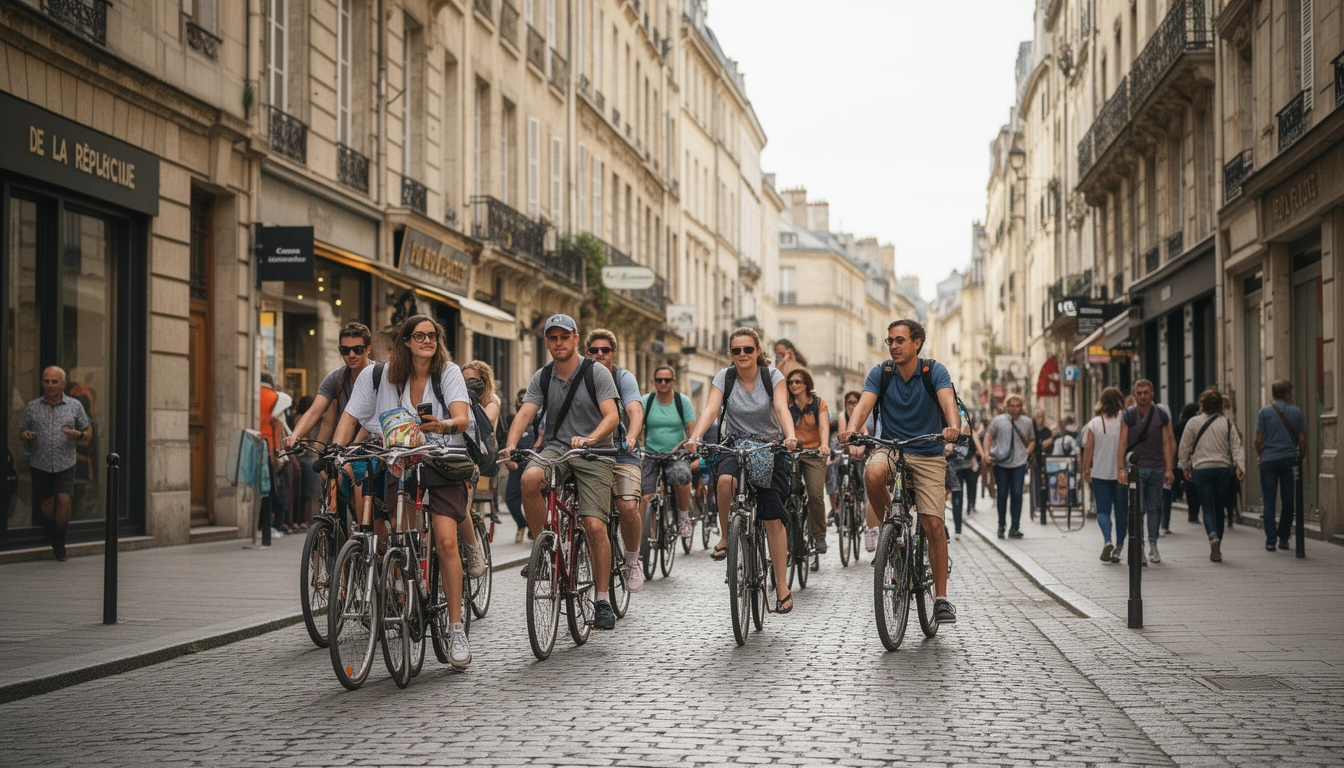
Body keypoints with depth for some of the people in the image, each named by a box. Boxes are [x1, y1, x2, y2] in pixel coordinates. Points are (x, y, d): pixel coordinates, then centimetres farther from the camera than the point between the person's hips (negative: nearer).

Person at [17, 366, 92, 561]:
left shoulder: (75, 406, 5)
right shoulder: (32, 406, 6)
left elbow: (88, 431, 9)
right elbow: (21, 431, 12)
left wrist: (79, 435, -14)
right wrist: (24, 436, -12)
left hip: (65, 464, -1)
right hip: (40, 465, 1)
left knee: (64, 500, -17)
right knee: (46, 507, 3)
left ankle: (60, 543, 0)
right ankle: (54, 542, 25)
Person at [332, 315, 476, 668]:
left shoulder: (448, 372, -4)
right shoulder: (382, 375, 1)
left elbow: (462, 418, -17)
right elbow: (352, 415, 2)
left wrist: (443, 425, -39)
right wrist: (336, 450, -13)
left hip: (442, 463, -2)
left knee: (446, 541, -13)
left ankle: (456, 630, -7)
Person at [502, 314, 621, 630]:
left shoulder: (597, 373, -5)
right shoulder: (542, 377, 6)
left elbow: (612, 416, -14)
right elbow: (525, 414, -5)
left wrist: (589, 439, -34)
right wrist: (511, 445, -25)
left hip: (594, 454, -3)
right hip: (555, 449, 3)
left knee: (595, 525, -14)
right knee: (530, 478, -32)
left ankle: (602, 601, -2)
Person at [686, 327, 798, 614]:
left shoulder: (772, 376, -6)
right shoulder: (724, 377, -4)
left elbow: (782, 408, -20)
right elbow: (710, 410, -18)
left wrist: (790, 436, -40)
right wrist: (695, 437, -37)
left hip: (769, 446, -1)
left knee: (773, 517, -11)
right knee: (725, 480, -36)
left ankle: (782, 587, -2)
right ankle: (726, 537, -11)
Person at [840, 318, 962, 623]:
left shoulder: (934, 371, -6)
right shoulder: (880, 373, -2)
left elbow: (947, 400, -23)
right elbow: (864, 404, -16)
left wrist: (953, 426, -45)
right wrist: (850, 429, -37)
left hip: (927, 455, -1)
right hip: (889, 449, 1)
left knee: (933, 523, -10)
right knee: (873, 473, -36)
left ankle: (941, 598, 0)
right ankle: (883, 523, -6)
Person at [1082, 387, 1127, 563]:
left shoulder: (1094, 423, -2)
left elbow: (1088, 448, -3)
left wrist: (1086, 469, 6)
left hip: (1100, 474, 0)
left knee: (1103, 511, 4)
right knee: (1121, 511, 9)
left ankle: (1107, 541, -19)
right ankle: (1118, 547, 10)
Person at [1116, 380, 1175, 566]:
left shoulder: (1161, 416, 8)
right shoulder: (1128, 416, 1)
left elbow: (1167, 443, 9)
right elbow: (1122, 443, -3)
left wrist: (1169, 469, 2)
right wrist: (1120, 469, -11)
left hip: (1157, 468, 2)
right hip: (1135, 468, -2)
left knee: (1154, 508, 6)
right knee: (1138, 509, -8)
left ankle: (1153, 545, 17)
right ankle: (1139, 549, -8)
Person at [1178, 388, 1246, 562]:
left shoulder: (1194, 423, -1)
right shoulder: (1227, 423, 2)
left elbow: (1184, 448, 2)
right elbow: (1236, 445, -4)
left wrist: (1186, 467, 13)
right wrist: (1240, 466, -6)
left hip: (1201, 469, -2)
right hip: (1223, 468, 2)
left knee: (1208, 508, 0)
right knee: (1219, 509, 11)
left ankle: (1213, 535, -29)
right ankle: (1216, 549, 15)